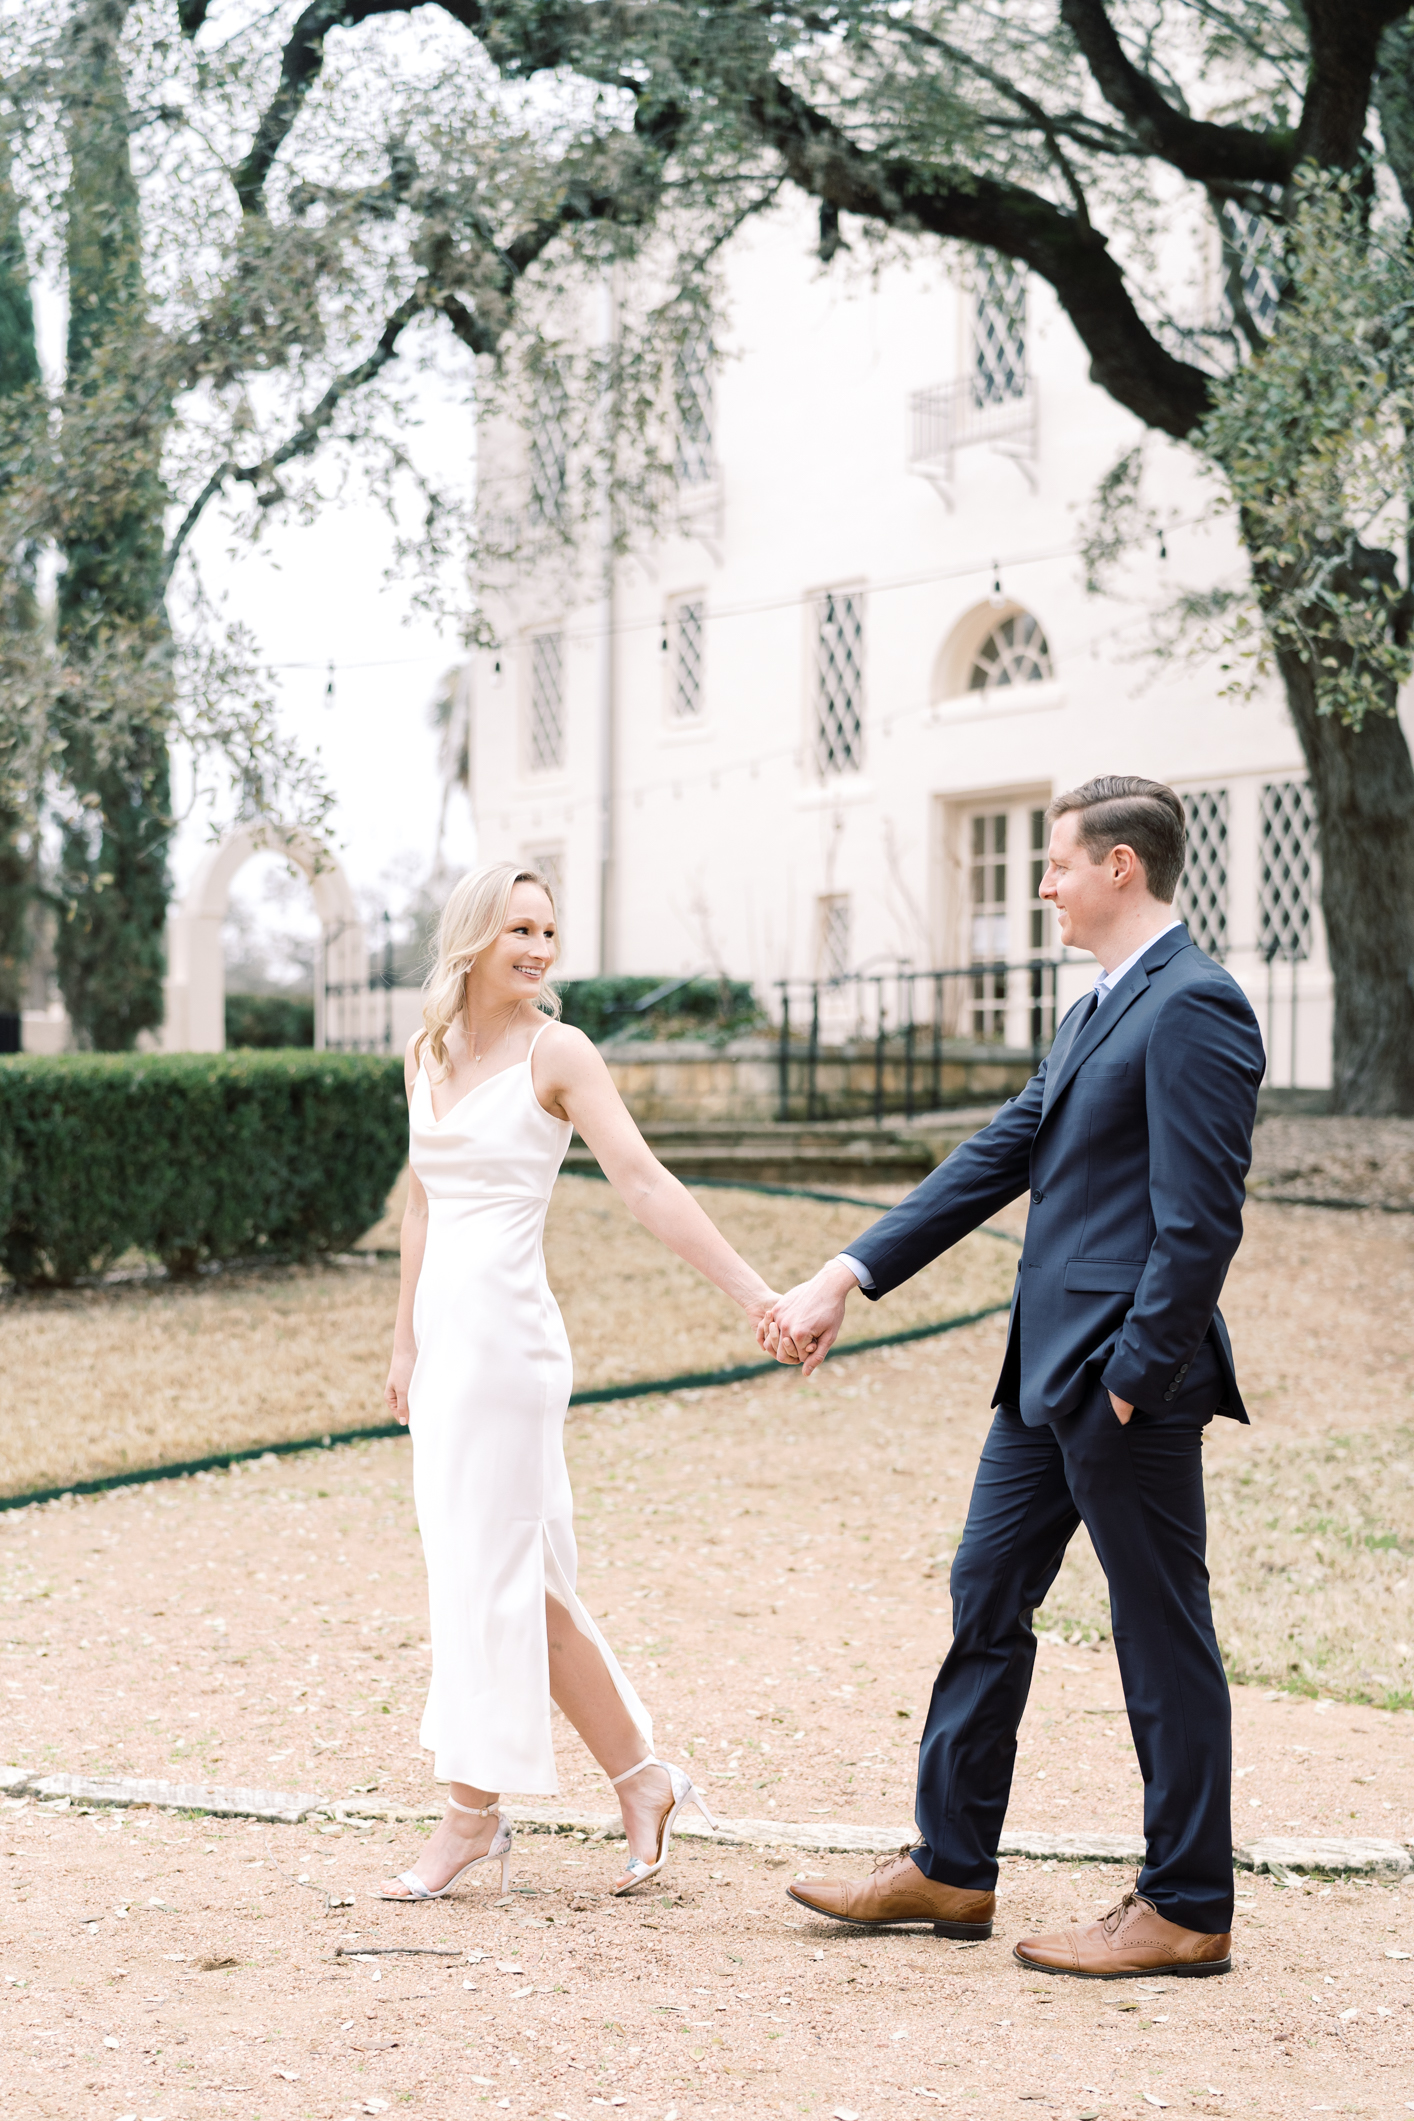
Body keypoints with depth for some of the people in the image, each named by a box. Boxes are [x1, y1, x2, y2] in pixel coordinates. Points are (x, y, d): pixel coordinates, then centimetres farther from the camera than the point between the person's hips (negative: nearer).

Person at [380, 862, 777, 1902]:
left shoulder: (556, 1053, -7)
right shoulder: (428, 1054, 11)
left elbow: (645, 1182, -15)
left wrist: (753, 1291, -23)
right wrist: (405, 1340, 20)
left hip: (506, 1328, -7)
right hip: (444, 1329, 7)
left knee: (487, 1570, -1)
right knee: (520, 1578, 10)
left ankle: (474, 1812, 10)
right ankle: (642, 1779, 19)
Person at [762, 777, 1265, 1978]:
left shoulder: (1192, 1007, -15)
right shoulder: (1100, 1012, 17)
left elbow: (1202, 1220, -20)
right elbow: (997, 1160, 18)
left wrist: (1135, 1376, -19)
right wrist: (846, 1279, 14)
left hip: (1126, 1382, -10)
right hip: (1050, 1377, 10)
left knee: (1162, 1635, 0)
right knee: (986, 1602, 14)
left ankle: (1189, 1911, 12)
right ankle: (951, 1868, 25)